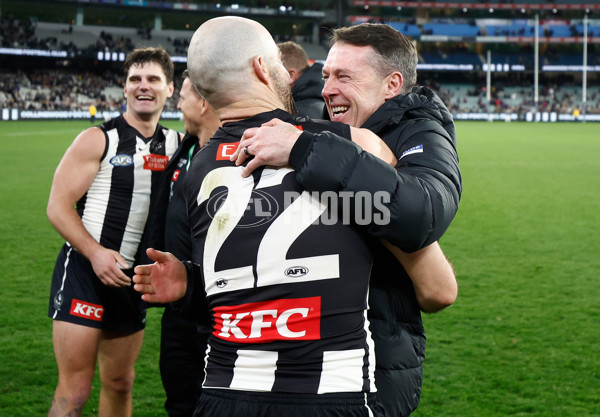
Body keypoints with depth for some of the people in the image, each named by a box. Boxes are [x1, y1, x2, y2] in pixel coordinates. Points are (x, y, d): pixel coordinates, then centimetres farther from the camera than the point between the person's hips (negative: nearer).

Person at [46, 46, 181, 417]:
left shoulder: (177, 144, 7)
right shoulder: (98, 140, -7)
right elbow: (59, 207, -10)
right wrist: (95, 253, -24)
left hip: (133, 276, 5)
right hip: (84, 271, -5)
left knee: (120, 384, 16)